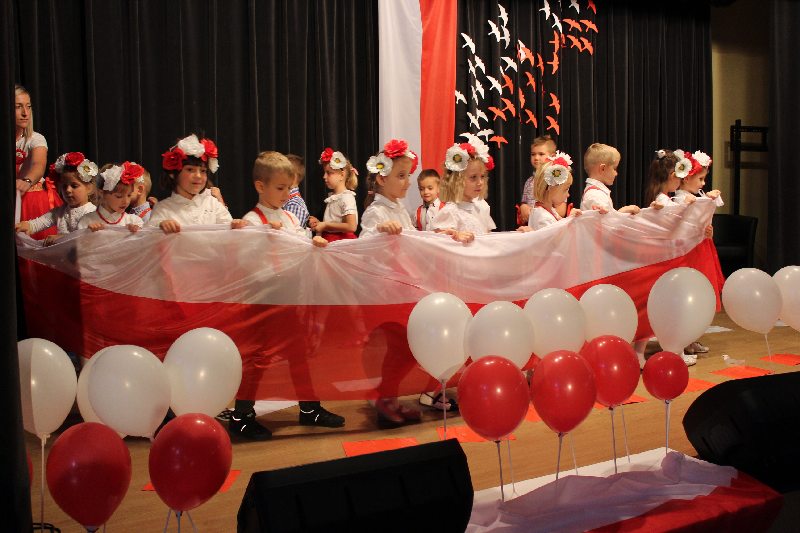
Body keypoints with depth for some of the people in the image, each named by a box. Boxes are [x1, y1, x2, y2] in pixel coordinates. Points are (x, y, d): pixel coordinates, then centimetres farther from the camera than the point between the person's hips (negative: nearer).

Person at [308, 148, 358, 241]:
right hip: (328, 241, 7)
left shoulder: (346, 197, -11)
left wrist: (325, 225, -14)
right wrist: (319, 223, 3)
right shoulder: (332, 197, 13)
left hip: (342, 242, -7)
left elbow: (351, 227, -20)